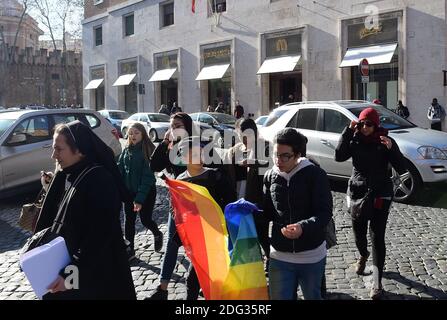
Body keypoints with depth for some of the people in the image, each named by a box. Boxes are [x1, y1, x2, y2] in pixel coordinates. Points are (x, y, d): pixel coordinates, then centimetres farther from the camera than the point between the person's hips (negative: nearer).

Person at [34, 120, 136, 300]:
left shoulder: (100, 181, -22)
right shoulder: (66, 176, 3)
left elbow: (100, 236, -25)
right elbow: (52, 220, 12)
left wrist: (71, 274, -24)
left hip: (96, 275, -8)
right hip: (67, 267, 8)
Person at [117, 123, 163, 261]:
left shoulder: (148, 151, -15)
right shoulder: (126, 150, 2)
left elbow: (148, 176, -19)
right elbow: (120, 170, 2)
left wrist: (140, 198, -24)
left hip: (146, 192, -5)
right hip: (129, 192, 5)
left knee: (145, 219, 6)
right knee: (129, 220, 10)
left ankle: (157, 234, 37)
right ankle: (130, 249, 23)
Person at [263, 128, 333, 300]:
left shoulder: (315, 174, -13)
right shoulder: (270, 176, -1)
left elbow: (325, 212, -17)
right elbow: (267, 211, 7)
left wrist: (303, 227, -34)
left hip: (312, 256, -2)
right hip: (280, 256, 2)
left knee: (312, 296, 20)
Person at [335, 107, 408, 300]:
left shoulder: (385, 141, -6)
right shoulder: (355, 141, -1)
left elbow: (401, 169, -12)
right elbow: (339, 156, -17)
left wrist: (391, 148, -28)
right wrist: (348, 131, -20)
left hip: (380, 195, -3)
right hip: (357, 193, 3)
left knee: (377, 237, -5)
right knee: (358, 232, 16)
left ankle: (377, 284, 1)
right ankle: (363, 256, 50)